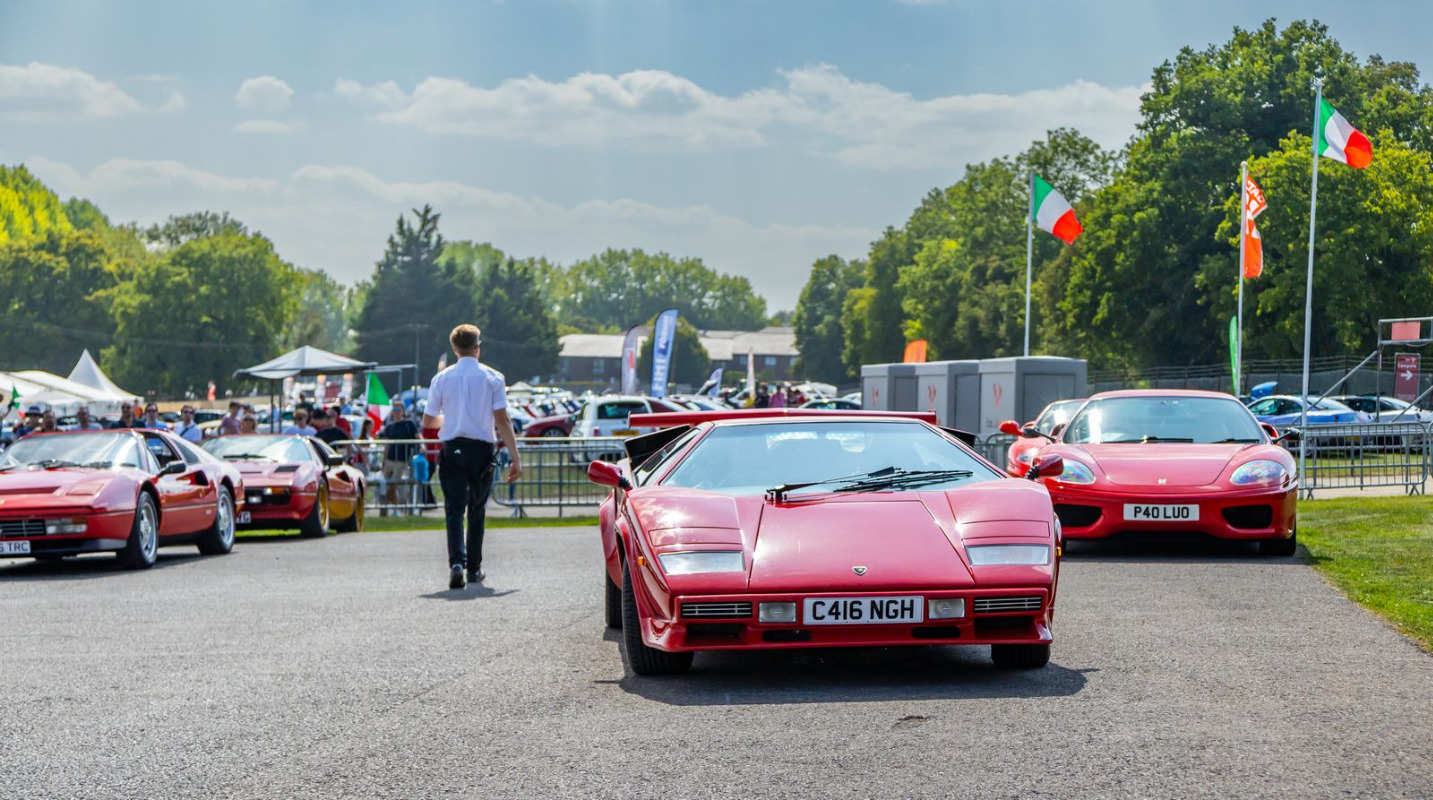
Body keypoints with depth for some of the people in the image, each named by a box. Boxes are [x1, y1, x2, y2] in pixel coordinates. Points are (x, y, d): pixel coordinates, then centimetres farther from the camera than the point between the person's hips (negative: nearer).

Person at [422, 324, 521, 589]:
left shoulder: (441, 379, 2)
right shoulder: (493, 378, -1)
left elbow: (428, 423, 7)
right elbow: (502, 421, -8)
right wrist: (515, 458, -6)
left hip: (452, 448, 0)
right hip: (482, 448, 0)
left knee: (454, 508, -3)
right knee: (477, 510, 13)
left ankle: (456, 563, -23)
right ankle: (474, 568, 18)